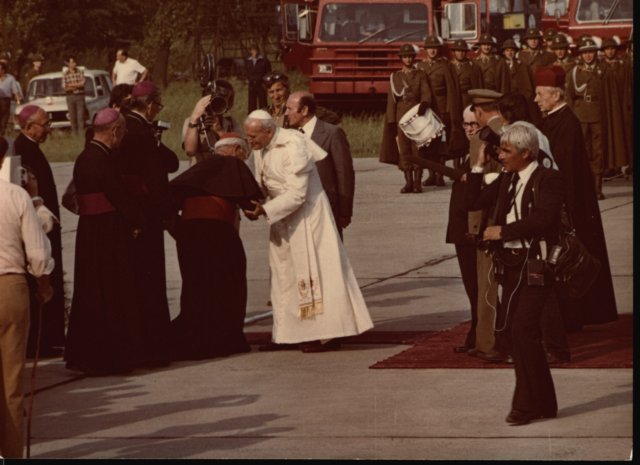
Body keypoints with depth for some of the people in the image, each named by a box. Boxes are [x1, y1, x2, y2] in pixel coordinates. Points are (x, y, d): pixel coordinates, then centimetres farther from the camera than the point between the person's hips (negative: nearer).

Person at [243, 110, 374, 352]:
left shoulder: (293, 146, -23)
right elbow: (261, 185, 11)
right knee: (284, 274, 11)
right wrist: (253, 205, -9)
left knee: (313, 271, -7)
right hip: (283, 218, 9)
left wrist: (265, 210, -27)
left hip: (306, 216, -8)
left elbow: (297, 194, -26)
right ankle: (287, 334, 17)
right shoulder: (260, 149, 2)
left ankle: (328, 334, -3)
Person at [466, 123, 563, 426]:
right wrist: (479, 167, 8)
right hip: (510, 264, 8)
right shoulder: (506, 180, 14)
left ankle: (527, 405, -6)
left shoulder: (548, 179, -8)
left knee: (523, 330, -15)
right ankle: (542, 404, 15)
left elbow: (543, 219, -21)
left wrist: (503, 231, -16)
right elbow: (472, 202, 16)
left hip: (535, 265, -8)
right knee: (514, 331, 7)